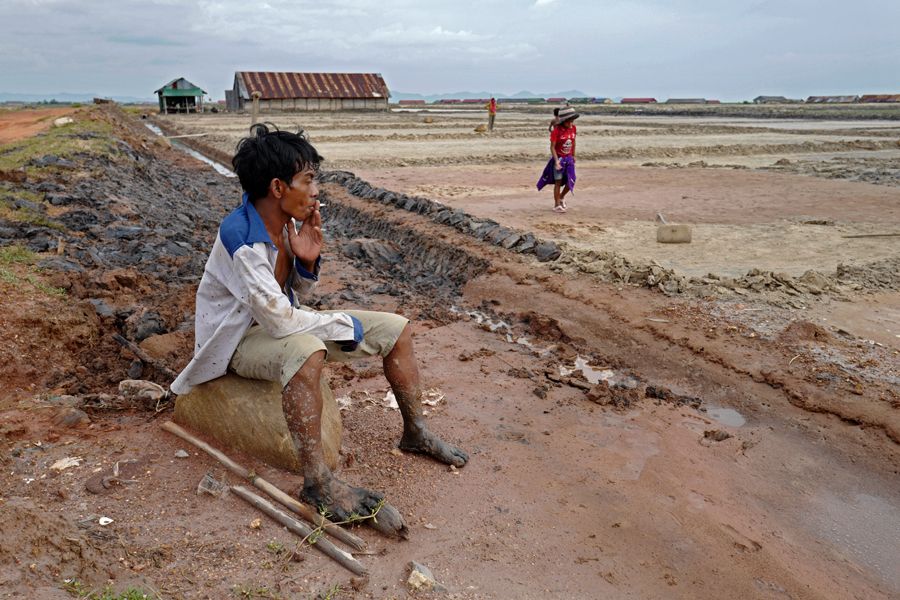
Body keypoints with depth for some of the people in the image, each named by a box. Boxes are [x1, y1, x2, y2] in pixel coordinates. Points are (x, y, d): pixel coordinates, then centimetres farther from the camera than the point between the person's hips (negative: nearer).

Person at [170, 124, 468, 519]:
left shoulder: (288, 223, -4)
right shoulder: (240, 238, -29)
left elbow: (295, 295, 8)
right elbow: (279, 320, -32)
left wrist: (308, 261, -14)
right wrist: (348, 325, -20)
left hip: (280, 323, 8)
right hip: (238, 340, -8)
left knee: (395, 329, 1)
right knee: (306, 352, -44)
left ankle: (416, 433, 15)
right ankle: (317, 482, -30)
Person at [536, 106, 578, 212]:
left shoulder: (573, 128, -1)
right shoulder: (557, 130, -17)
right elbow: (552, 147, -16)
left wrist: (573, 156, 16)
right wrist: (556, 161, -23)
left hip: (569, 158, 5)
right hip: (559, 158, -5)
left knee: (571, 182, 4)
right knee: (558, 181, 1)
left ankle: (561, 198, 31)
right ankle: (557, 205, 13)